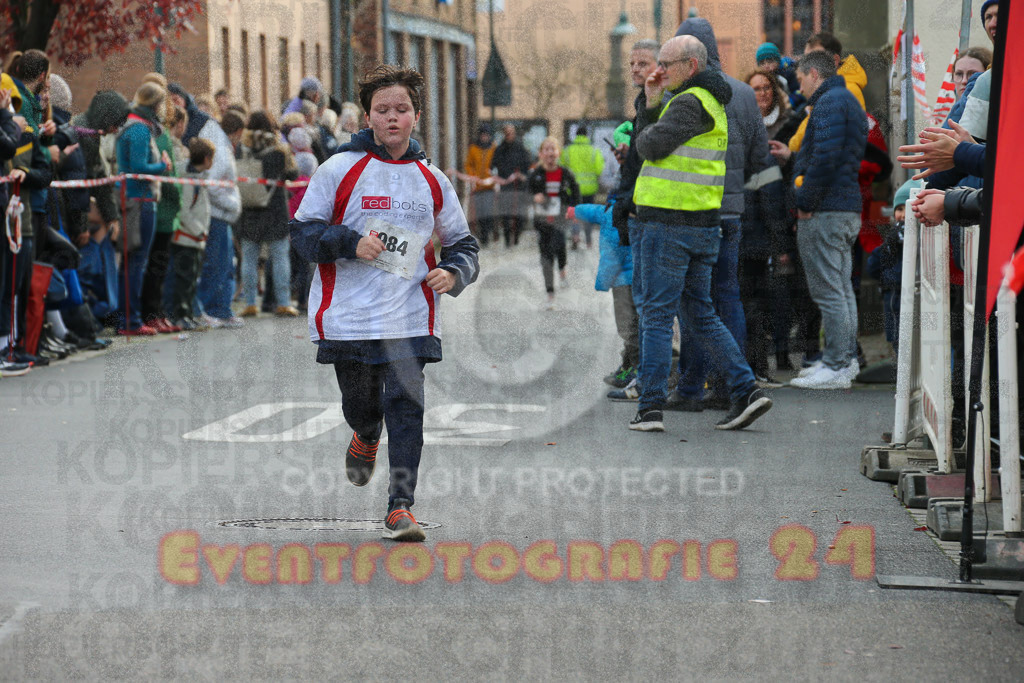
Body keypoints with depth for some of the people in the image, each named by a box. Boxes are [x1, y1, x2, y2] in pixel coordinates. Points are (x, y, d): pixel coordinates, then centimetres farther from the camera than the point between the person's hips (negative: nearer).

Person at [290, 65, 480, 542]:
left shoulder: (431, 180, 9)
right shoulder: (340, 170, 0)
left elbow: (462, 243, 19)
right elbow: (303, 231, 0)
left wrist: (453, 273, -3)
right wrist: (351, 242, -16)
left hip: (409, 318, 1)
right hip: (348, 316, -1)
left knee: (406, 405, -10)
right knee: (360, 406, 8)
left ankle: (401, 506, -6)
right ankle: (366, 439, 46)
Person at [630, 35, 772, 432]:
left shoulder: (690, 103, -14)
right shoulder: (711, 104, 18)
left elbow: (652, 147, -19)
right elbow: (663, 142, 19)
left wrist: (644, 134, 1)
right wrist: (653, 103, 11)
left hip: (669, 224, -9)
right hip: (704, 225, 9)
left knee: (657, 315, -4)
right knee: (701, 315, 14)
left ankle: (650, 409, -3)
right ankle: (746, 391, 6)